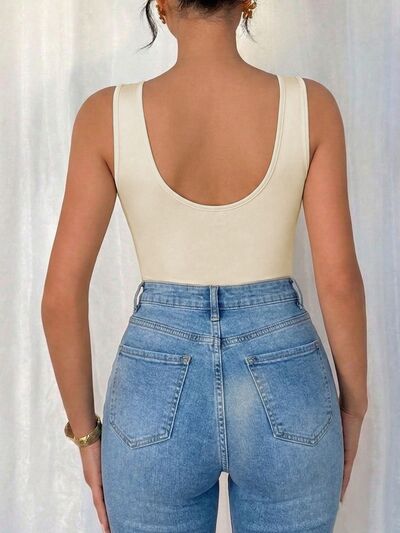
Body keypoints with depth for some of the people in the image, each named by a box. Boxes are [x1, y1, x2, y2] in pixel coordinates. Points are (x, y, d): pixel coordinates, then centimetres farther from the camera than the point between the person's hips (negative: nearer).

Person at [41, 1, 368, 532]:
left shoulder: (108, 113, -10)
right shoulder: (310, 104, -8)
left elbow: (62, 294, -9)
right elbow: (339, 279, -8)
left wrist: (85, 427, 5)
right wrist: (353, 404, 8)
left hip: (156, 393, 0)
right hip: (284, 391, 1)